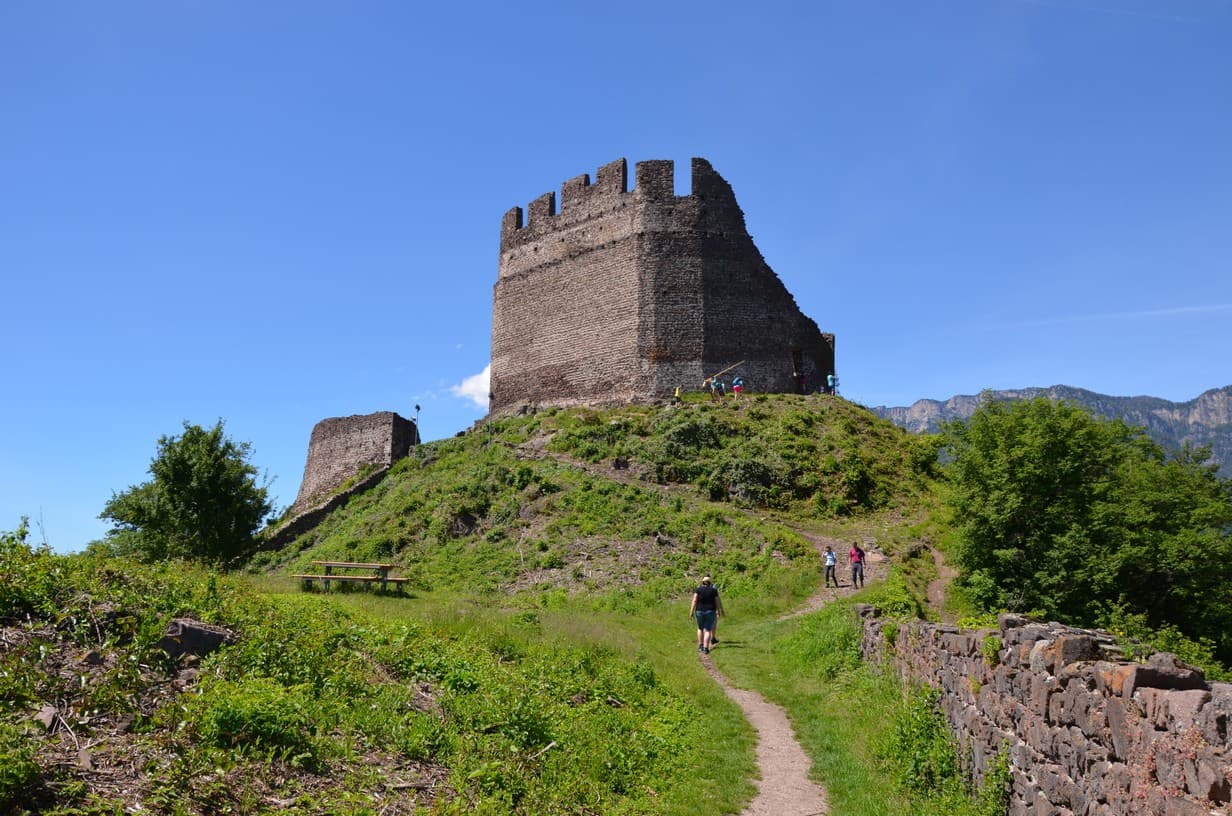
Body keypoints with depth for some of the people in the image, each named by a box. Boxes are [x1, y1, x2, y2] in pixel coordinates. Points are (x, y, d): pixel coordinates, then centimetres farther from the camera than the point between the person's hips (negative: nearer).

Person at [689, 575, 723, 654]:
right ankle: (705, 648, -9)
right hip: (710, 612, -1)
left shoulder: (698, 590, -2)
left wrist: (691, 612, -10)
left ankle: (700, 646, 22)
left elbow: (694, 601, -10)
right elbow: (717, 602, 4)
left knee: (700, 628, 21)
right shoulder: (714, 590, -1)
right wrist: (719, 611, 18)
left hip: (699, 612, 1)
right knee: (707, 631, 1)